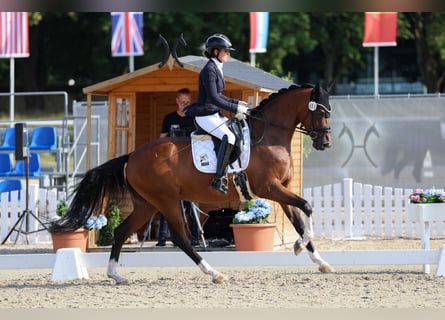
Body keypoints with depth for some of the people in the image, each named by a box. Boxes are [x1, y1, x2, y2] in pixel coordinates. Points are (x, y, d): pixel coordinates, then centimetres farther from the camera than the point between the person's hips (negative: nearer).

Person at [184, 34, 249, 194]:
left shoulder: (216, 68, 13)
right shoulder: (209, 70, -18)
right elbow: (213, 98, -24)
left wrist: (237, 103, 12)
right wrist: (235, 108, -22)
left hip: (214, 114, 11)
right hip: (205, 116, -11)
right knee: (229, 137, -27)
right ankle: (218, 179, -27)